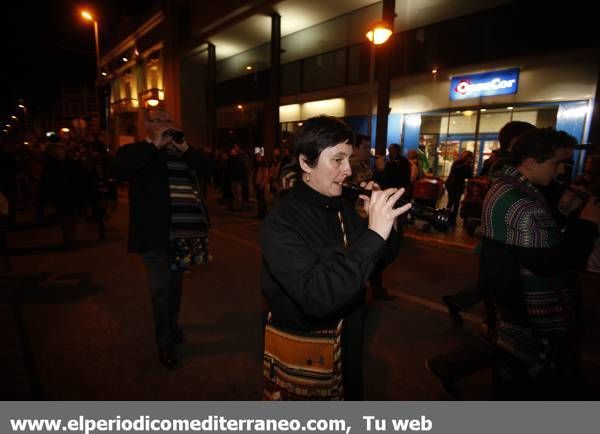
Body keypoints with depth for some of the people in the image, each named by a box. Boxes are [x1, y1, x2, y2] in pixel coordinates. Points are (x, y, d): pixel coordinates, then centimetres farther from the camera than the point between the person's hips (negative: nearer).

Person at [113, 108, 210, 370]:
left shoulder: (180, 152, 16)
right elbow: (119, 169, -21)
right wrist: (155, 144, -20)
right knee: (161, 290, -1)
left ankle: (172, 325, 42)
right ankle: (165, 344, 16)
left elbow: (203, 167, 4)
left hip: (181, 233, 5)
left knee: (175, 285, 20)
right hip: (155, 234, -5)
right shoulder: (137, 151, 0)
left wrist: (184, 147, -9)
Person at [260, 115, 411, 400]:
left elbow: (384, 256, 4)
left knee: (353, 394, 30)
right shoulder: (281, 223, -26)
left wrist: (384, 222, -16)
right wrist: (373, 234, -40)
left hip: (349, 337, 7)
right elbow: (317, 298, -38)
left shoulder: (343, 207, -2)